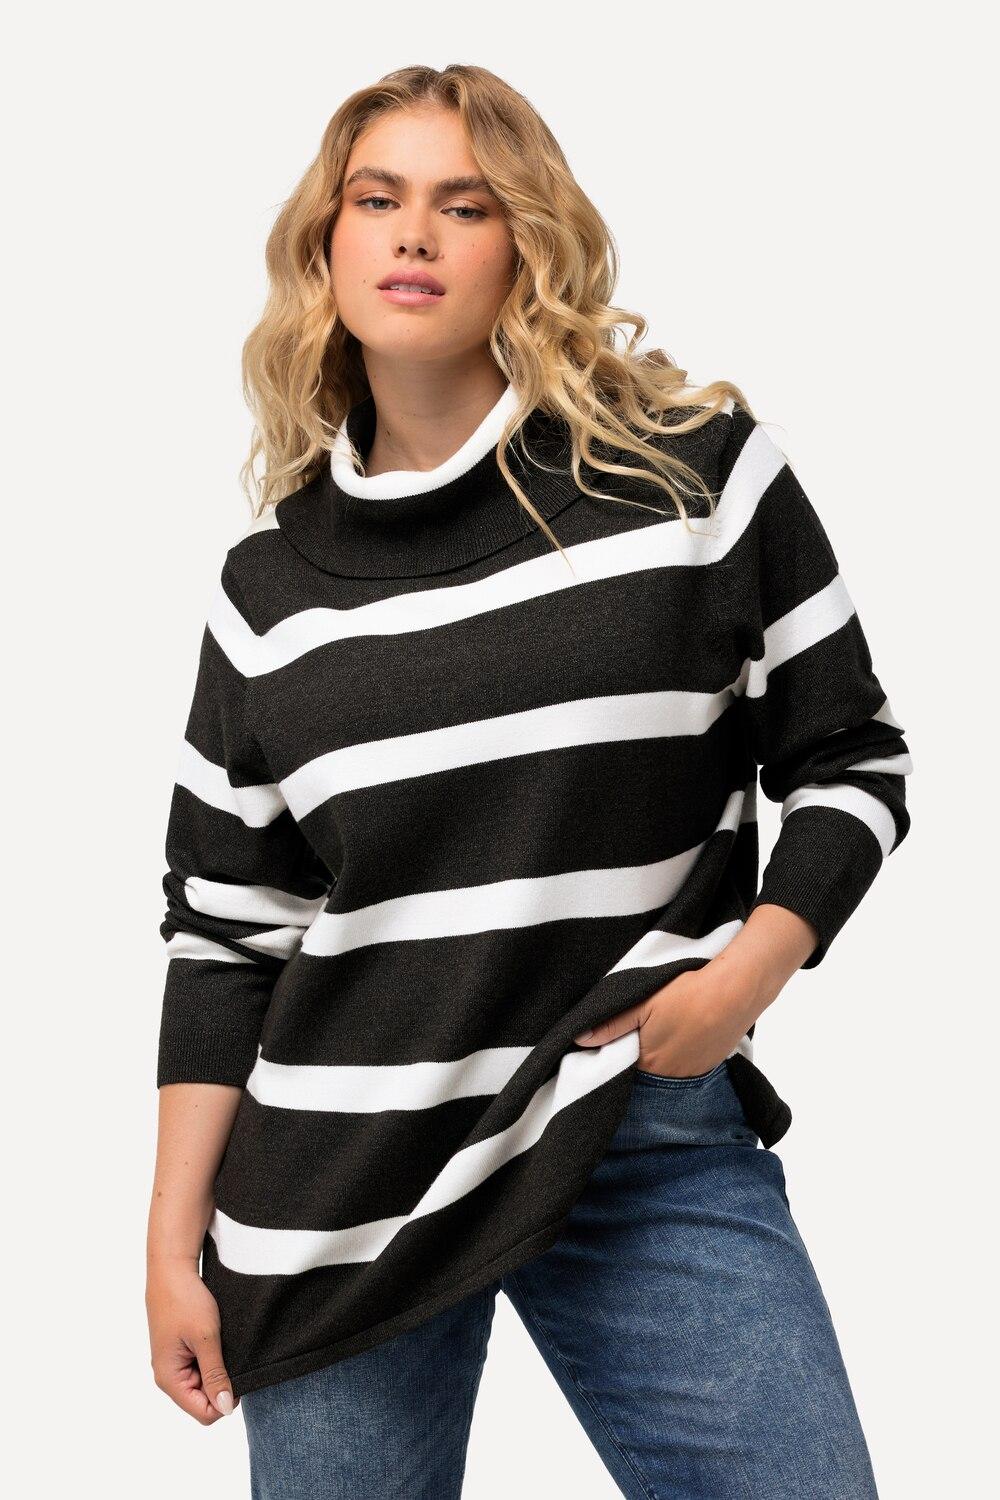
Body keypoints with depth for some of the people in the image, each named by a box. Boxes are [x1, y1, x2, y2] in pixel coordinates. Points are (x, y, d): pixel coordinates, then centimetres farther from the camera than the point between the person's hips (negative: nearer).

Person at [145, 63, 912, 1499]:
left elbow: (849, 760, 5)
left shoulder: (694, 464, -2)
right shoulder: (270, 581, 5)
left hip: (657, 1143, -1)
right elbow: (225, 930, 7)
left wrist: (751, 969, -11)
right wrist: (175, 1244, 6)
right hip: (337, 1181, 2)